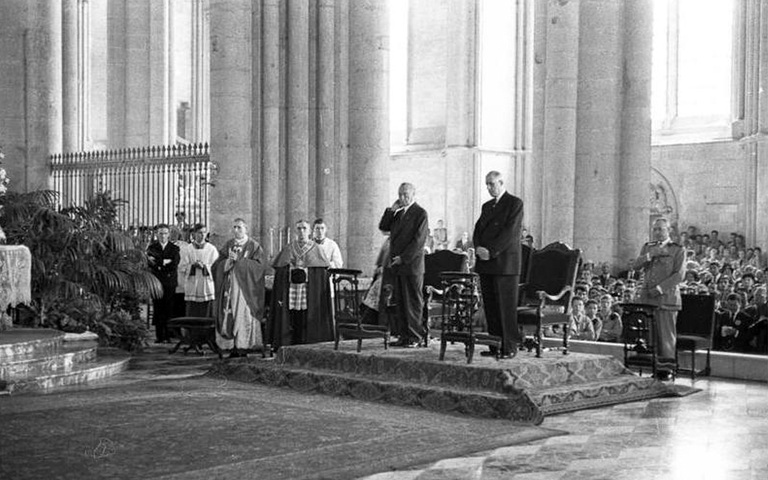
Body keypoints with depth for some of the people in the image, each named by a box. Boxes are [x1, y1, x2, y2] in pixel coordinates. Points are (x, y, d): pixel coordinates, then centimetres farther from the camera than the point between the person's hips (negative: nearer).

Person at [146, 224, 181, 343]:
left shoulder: (174, 248, 10)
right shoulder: (152, 247, 10)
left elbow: (174, 265, -4)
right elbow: (151, 263, -5)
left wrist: (158, 263, -9)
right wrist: (165, 262, -14)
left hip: (170, 283, 0)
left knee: (169, 310, -4)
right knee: (158, 310, -4)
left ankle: (168, 336, 1)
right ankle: (159, 336, 1)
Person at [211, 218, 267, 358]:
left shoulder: (254, 246, 3)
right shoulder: (228, 245, 14)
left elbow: (259, 265, -9)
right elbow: (217, 266, 9)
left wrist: (239, 260, -12)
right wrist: (229, 261, -11)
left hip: (245, 287, -3)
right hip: (229, 287, 3)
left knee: (243, 316, -9)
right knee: (228, 317, -3)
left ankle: (243, 347, -6)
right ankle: (232, 348, 0)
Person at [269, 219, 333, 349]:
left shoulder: (316, 249, 6)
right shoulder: (287, 249, 12)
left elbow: (323, 272, 1)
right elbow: (279, 272, 8)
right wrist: (280, 295, -2)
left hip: (310, 292, -2)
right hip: (290, 291, 2)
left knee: (308, 322, -5)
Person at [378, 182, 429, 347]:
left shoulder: (420, 213, -6)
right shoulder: (397, 213, 17)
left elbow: (419, 240, -12)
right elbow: (383, 227, 13)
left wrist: (403, 257, -14)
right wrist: (391, 210, 1)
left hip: (412, 265, -7)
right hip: (396, 265, 7)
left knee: (413, 301, -3)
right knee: (400, 302, 6)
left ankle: (414, 336, 0)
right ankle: (403, 335, 8)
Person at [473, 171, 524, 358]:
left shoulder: (515, 203, -2)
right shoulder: (487, 206, 21)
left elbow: (510, 232, -11)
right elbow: (478, 230, 16)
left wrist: (491, 251, -15)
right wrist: (478, 248, -5)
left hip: (505, 263, -7)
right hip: (486, 264, 7)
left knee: (507, 306, -6)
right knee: (490, 307, 4)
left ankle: (510, 347, -3)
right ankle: (495, 346, 8)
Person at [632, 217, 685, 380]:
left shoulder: (678, 250, 4)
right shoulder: (647, 247, 19)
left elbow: (678, 275, -6)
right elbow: (636, 265, 4)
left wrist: (659, 288, -14)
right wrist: (651, 254, -12)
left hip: (666, 298, -4)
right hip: (646, 297, 4)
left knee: (665, 334, -6)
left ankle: (666, 369, -2)